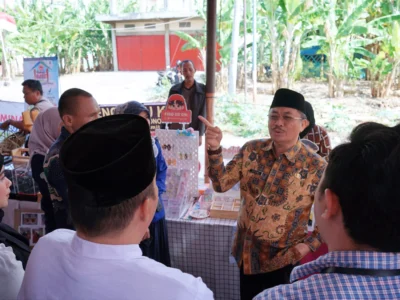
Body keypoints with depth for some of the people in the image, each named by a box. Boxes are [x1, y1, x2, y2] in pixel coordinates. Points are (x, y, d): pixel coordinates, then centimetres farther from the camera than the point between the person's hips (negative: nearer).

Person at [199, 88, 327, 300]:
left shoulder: (315, 167, -16)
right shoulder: (251, 150, -5)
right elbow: (221, 185, -6)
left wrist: (309, 244, -17)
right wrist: (214, 149, -20)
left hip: (283, 259, -3)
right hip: (246, 254, 4)